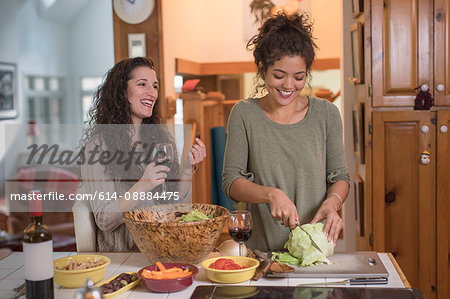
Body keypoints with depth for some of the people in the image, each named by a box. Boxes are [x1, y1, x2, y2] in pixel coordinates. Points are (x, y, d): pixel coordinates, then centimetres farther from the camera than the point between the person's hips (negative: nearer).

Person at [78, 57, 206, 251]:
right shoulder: (98, 145, -7)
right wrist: (142, 187, -25)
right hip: (121, 255, -5)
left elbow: (174, 204, 10)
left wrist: (187, 167, -7)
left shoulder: (161, 135, 10)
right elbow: (105, 221, -11)